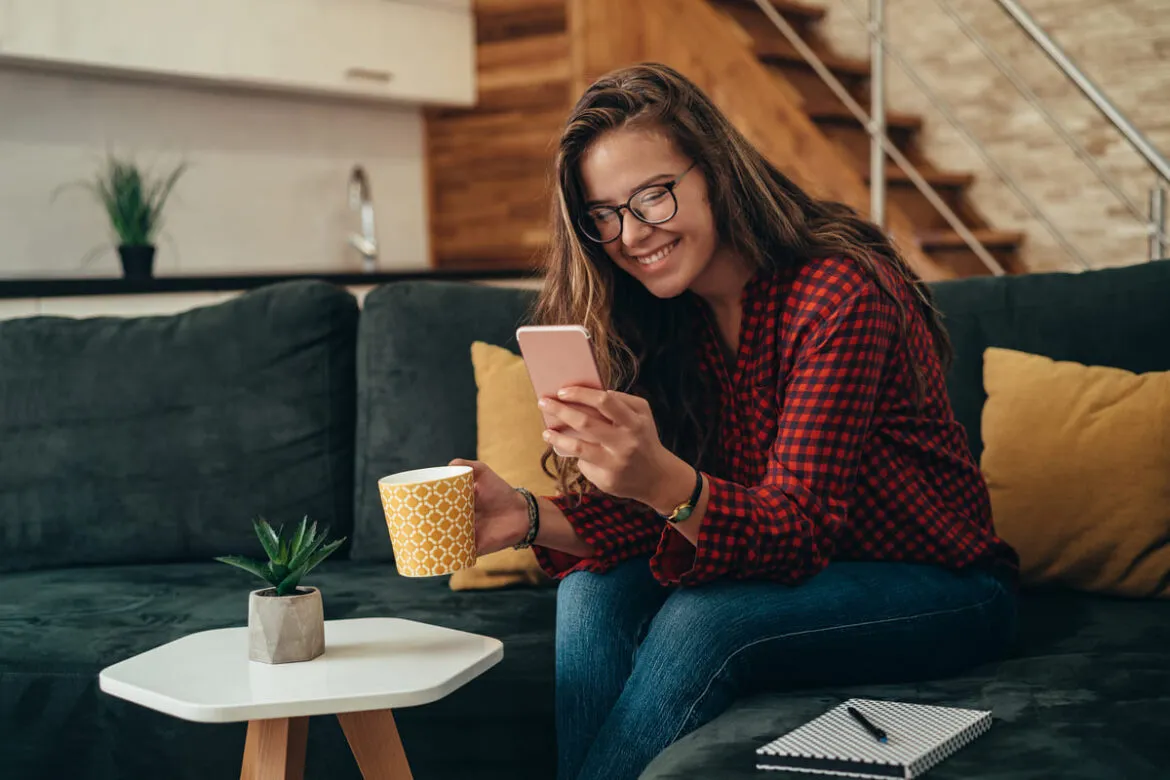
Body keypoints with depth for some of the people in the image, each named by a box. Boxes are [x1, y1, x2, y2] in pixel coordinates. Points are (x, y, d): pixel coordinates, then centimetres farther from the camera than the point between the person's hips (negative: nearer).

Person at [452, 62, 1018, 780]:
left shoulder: (840, 293, -23)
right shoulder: (666, 314, -1)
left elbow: (799, 528, -29)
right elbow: (648, 524, -5)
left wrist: (664, 482, -48)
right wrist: (528, 518, -24)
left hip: (939, 588, -6)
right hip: (802, 567, 6)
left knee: (701, 619, -30)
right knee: (594, 589, -19)